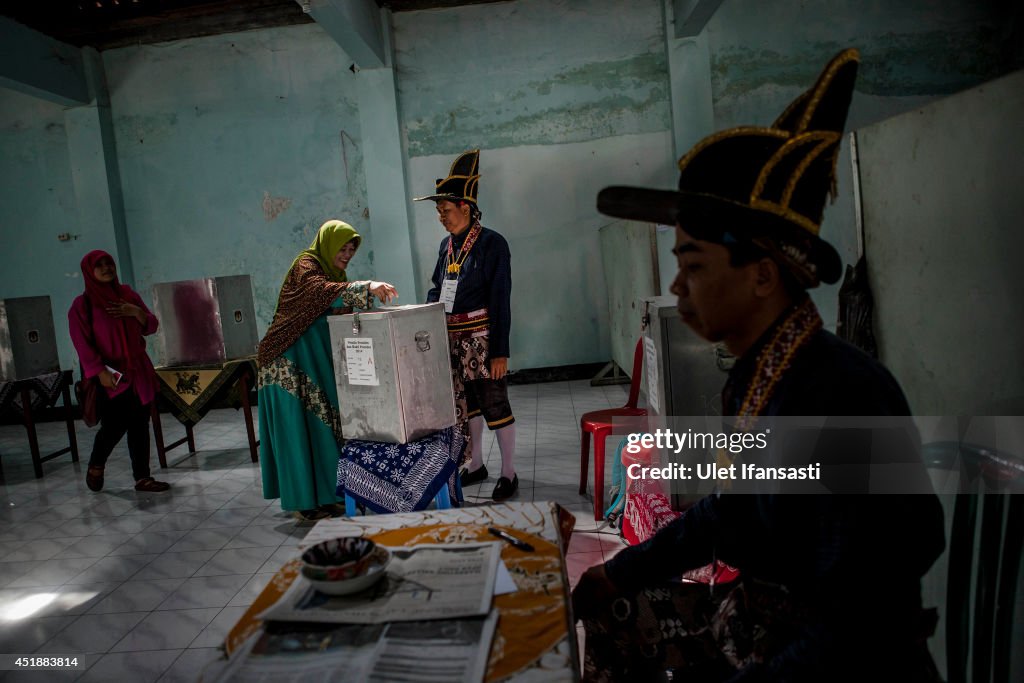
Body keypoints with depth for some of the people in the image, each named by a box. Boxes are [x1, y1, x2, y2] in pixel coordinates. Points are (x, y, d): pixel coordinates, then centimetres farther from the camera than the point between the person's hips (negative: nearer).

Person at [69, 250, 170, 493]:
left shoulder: (128, 294, 10)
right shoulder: (82, 304, -4)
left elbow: (151, 326, 11)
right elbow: (81, 342, -9)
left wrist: (136, 312, -9)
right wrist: (100, 371, -17)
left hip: (138, 371, 4)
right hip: (111, 377, -4)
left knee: (140, 426, 5)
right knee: (115, 426, -5)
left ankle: (142, 478, 13)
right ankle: (95, 467, 24)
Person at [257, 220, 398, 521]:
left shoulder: (334, 273, 16)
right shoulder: (305, 266, -11)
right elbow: (321, 292, -33)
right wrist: (366, 287, -44)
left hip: (318, 362, 8)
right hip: (291, 363, -8)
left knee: (323, 426, 9)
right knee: (300, 429, -4)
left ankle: (323, 494, 17)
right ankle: (305, 502, 3)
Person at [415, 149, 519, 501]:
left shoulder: (492, 243, -10)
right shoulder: (447, 245, 10)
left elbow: (500, 300, -13)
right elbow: (436, 288, 17)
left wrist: (500, 352, -16)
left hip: (481, 339, -7)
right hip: (452, 340, 7)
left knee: (494, 403, 0)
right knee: (464, 403, 16)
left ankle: (509, 472, 12)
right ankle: (476, 464, 31)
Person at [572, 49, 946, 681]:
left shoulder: (846, 394, -28)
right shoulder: (754, 376, -2)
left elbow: (860, 629, -26)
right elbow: (729, 510, 11)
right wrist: (624, 570, 10)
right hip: (762, 609, 8)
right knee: (614, 612, 9)